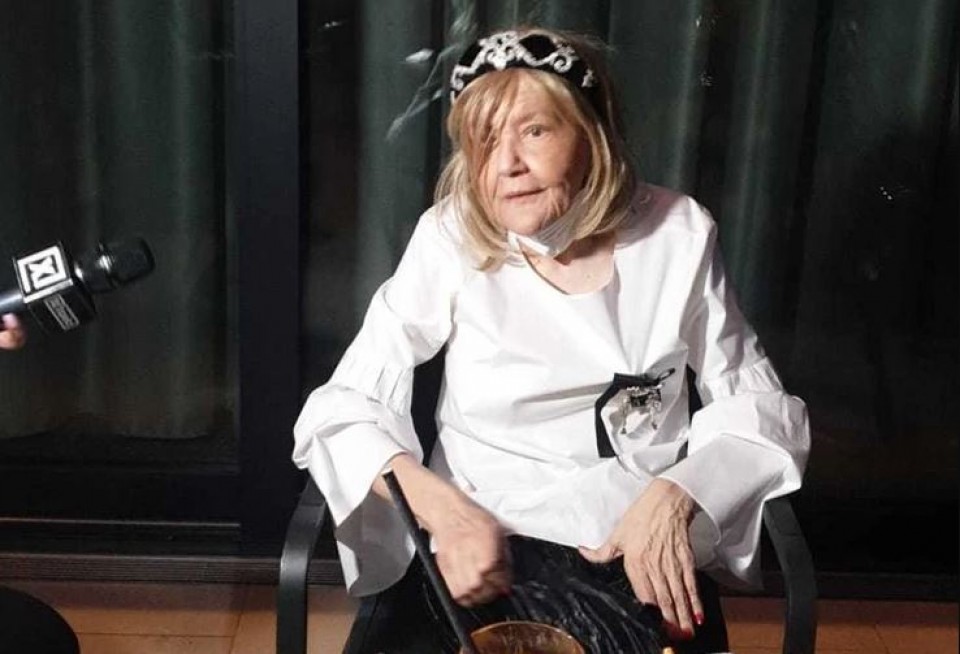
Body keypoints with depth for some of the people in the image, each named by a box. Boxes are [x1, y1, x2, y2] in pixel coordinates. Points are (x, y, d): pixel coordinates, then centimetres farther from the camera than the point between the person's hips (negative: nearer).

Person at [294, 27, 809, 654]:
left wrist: (676, 496, -13)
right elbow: (342, 408, -5)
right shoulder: (451, 239, -5)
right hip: (481, 546, 0)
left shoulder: (677, 233, -2)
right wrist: (442, 507, -22)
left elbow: (761, 407, 5)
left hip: (643, 550, 1)